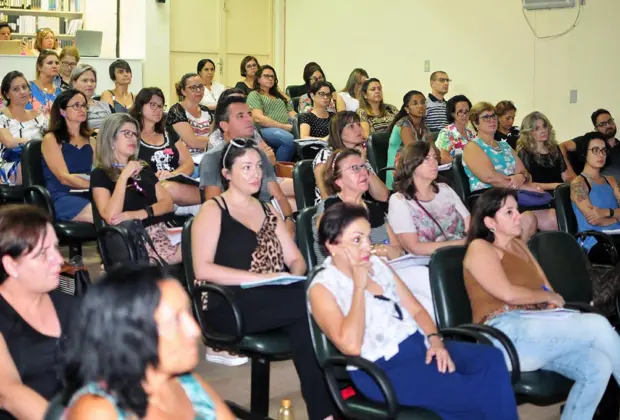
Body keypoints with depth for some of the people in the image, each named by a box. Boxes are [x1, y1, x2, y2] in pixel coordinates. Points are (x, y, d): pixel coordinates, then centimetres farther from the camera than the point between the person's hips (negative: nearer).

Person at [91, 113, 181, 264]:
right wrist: (124, 176, -10)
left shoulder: (143, 168, 23)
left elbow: (168, 202, 11)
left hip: (161, 229, 6)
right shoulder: (100, 175, 4)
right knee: (181, 252, -36)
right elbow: (111, 217, -11)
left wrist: (139, 214, -7)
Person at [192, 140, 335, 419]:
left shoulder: (267, 211, 20)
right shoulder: (212, 210, 1)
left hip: (275, 301, 5)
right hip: (229, 306, -5)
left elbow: (295, 259, 18)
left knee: (304, 322, -31)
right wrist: (259, 277, -19)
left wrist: (294, 278, -7)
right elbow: (202, 269, -11)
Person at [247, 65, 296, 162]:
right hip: (266, 129, -6)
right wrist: (285, 126, -10)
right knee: (290, 140, -38)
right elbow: (258, 118, -5)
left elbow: (291, 113, 23)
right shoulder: (254, 95, 10)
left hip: (288, 129, 6)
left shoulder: (279, 95, 33)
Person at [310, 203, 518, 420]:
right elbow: (351, 345, -21)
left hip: (420, 344, 7)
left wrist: (435, 340, -5)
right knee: (474, 393, -24)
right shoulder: (322, 288, -6)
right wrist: (359, 286, -15)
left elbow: (416, 310, 15)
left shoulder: (377, 265, 14)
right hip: (382, 368, -7)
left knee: (491, 358, -19)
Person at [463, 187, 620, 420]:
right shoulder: (479, 248, 0)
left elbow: (546, 287, 20)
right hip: (505, 334, -8)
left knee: (598, 366, -20)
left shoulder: (518, 245, 25)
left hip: (535, 332, 8)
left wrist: (551, 303, -3)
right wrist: (549, 296, 1)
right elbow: (508, 294, -13)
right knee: (597, 325, -22)